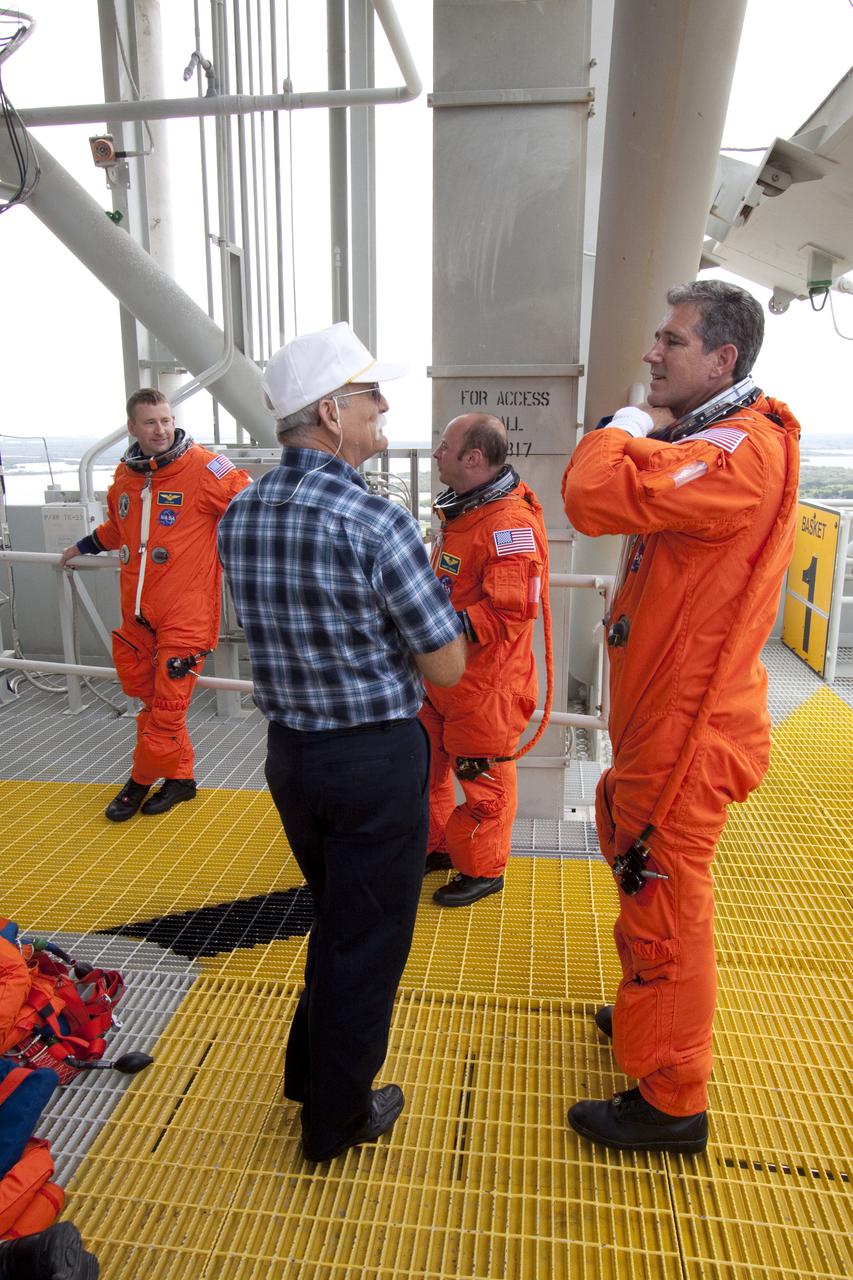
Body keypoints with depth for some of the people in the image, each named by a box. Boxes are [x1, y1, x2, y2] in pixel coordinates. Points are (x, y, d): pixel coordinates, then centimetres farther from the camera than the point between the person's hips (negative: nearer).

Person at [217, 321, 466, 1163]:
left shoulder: (239, 516, -1)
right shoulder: (376, 524, -21)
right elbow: (447, 667, -15)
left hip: (289, 752, 7)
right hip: (375, 757, -6)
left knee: (334, 915, 28)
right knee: (369, 938, 14)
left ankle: (309, 1070, 47)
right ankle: (338, 1118, 35)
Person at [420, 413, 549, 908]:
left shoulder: (511, 523, -24)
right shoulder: (461, 509, 9)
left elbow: (506, 613, -29)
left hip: (484, 684, -9)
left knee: (483, 780, 9)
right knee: (427, 766, 22)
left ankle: (483, 870, 29)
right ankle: (435, 847, 42)